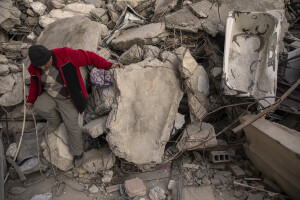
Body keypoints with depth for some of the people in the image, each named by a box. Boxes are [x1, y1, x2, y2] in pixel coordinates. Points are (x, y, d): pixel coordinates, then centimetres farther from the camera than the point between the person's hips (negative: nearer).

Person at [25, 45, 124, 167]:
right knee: (39, 108, -25)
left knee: (72, 127, -7)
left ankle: (78, 153, 19)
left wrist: (108, 65, -24)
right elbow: (35, 84, 12)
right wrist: (31, 100, 14)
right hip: (49, 96, 4)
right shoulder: (34, 69, -9)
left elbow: (88, 57, -20)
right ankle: (56, 120, 10)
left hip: (67, 99, -4)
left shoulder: (65, 55, -26)